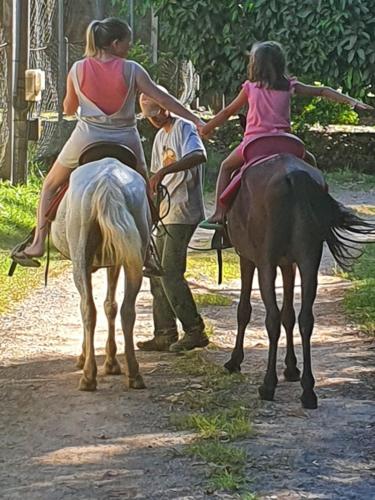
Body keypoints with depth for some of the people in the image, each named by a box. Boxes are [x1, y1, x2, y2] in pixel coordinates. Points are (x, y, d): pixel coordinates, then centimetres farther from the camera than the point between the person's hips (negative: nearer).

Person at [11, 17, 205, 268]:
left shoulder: (78, 69, -2)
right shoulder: (132, 70, -7)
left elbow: (68, 109, 9)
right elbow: (163, 99, -8)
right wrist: (195, 119, -5)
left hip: (86, 139, 0)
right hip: (125, 140, 0)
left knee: (51, 186, 19)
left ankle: (38, 244, 8)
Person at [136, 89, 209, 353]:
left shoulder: (185, 128, -10)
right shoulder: (160, 136, 18)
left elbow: (199, 155, -30)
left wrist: (164, 171, -38)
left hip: (183, 211, -9)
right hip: (165, 212, 9)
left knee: (170, 272, -13)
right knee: (157, 273, 8)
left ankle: (195, 331, -6)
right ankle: (165, 335, 13)